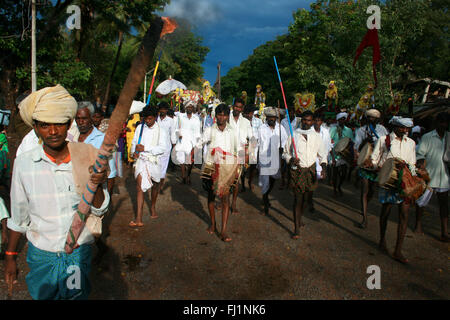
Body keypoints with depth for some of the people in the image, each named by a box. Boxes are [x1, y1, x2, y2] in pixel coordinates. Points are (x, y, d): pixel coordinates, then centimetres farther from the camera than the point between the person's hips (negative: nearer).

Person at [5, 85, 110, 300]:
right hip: (41, 256, 0)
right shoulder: (24, 163, -12)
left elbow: (99, 210, -6)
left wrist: (97, 186, -26)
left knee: (78, 295, 17)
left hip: (79, 253, 0)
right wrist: (10, 256, 7)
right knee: (41, 295, 18)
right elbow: (18, 217, 1)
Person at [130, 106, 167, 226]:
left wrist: (145, 148, -19)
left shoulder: (161, 131, -4)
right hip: (141, 160, 1)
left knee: (155, 185, 17)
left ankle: (153, 207, 45)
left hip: (154, 161, 0)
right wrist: (134, 151, -4)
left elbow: (163, 148, -13)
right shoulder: (140, 127, 5)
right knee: (140, 186, -12)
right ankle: (139, 219, -13)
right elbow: (134, 142, 16)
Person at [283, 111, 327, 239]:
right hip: (297, 169, -3)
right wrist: (291, 159, -14)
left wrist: (323, 167, -5)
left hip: (311, 170, 3)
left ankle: (300, 218, 39)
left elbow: (322, 154, 11)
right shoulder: (294, 134, 0)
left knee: (305, 197, 13)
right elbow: (286, 152, 7)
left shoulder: (316, 136, 6)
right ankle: (297, 228, -1)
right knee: (298, 198, -6)